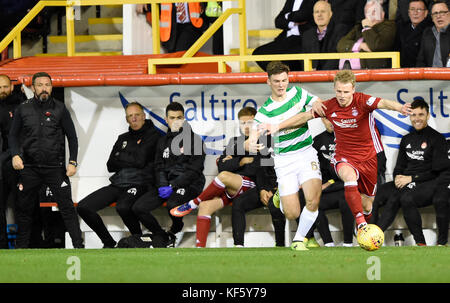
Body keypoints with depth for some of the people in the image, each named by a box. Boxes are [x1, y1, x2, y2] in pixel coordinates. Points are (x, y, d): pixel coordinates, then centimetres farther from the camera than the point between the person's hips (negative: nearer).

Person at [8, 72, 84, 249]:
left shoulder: (60, 109, 4)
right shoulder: (23, 109, 6)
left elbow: (72, 136, 7)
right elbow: (13, 135, 11)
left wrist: (72, 162, -2)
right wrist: (15, 155, -6)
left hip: (55, 167, -2)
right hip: (29, 168, 2)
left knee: (66, 206, -8)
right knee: (23, 207, 7)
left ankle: (78, 245, -8)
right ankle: (21, 246, 20)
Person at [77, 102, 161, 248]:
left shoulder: (152, 135, 1)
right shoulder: (123, 138, 21)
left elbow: (140, 160, -11)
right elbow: (110, 165, 14)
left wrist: (120, 157, 3)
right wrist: (130, 161, -2)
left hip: (139, 185, -7)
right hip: (117, 185, 7)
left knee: (123, 207, -39)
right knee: (83, 207, -8)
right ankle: (109, 243, 5)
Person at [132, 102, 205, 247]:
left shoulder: (194, 140, 0)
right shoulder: (163, 141, 18)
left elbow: (195, 170, -8)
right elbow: (159, 167, 15)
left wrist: (172, 186, -16)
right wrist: (162, 185, -7)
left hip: (189, 184, -5)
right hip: (167, 183, 5)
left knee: (172, 205, -37)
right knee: (138, 208, -14)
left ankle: (174, 230, 0)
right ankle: (165, 240, 0)